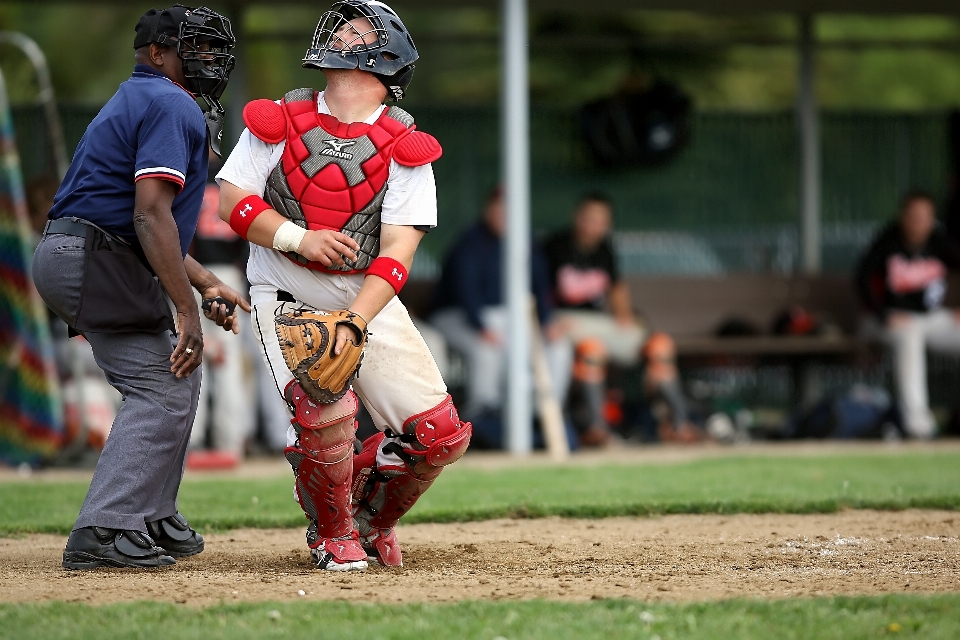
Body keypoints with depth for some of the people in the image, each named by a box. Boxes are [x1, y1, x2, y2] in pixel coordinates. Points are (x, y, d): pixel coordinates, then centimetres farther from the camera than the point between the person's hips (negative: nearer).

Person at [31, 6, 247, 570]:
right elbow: (150, 215, -22)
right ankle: (104, 531, -19)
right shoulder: (173, 106, -10)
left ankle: (152, 520, 24)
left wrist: (208, 284, 24)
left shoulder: (136, 101, 24)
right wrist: (188, 312, -23)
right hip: (94, 263, -11)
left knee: (175, 376, 19)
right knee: (164, 390, -11)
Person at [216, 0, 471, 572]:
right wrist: (299, 238, -20)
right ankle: (333, 534, 3)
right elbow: (232, 201, -3)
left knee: (441, 435, -8)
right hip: (288, 299, -2)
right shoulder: (279, 121, -1)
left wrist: (352, 323, -27)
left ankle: (371, 517, 23)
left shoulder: (405, 149, -4)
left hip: (369, 301, 2)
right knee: (325, 415, -27)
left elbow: (397, 253, -12)